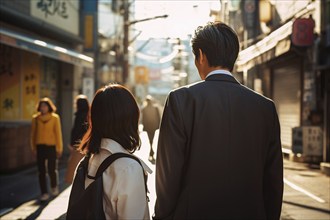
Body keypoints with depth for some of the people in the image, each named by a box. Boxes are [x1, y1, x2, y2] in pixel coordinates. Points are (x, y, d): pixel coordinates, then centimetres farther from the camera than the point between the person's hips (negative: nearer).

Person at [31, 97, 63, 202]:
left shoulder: (55, 117, -1)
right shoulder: (35, 118, 5)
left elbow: (58, 133, -1)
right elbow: (33, 133, 9)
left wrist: (59, 148, -2)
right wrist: (33, 147, 7)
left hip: (51, 146, -2)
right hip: (40, 147, 2)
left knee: (52, 169, 0)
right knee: (41, 171, 2)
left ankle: (54, 187, 29)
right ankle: (44, 193, 10)